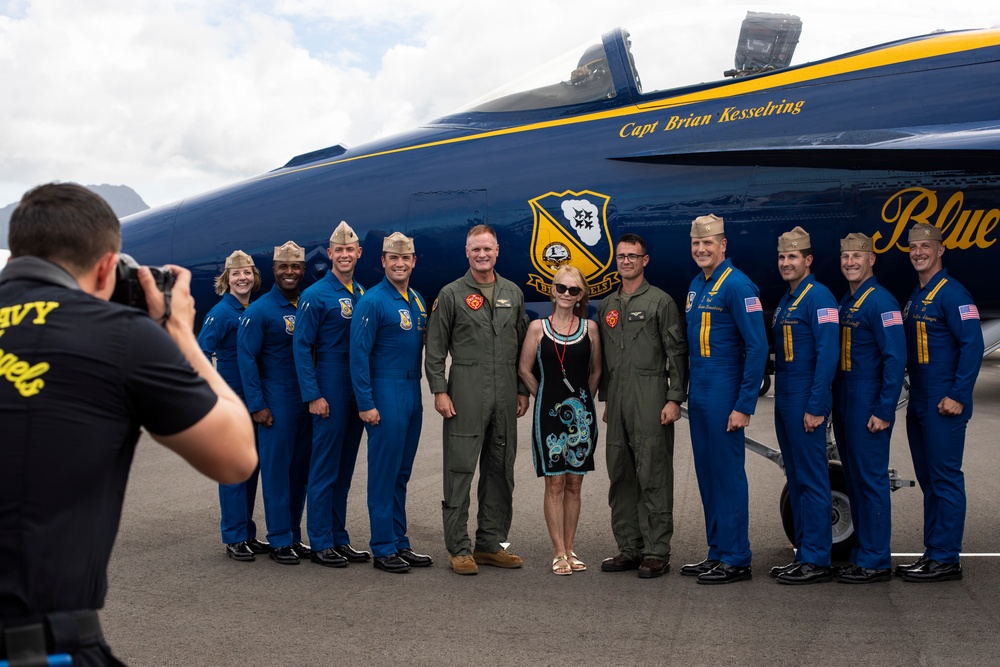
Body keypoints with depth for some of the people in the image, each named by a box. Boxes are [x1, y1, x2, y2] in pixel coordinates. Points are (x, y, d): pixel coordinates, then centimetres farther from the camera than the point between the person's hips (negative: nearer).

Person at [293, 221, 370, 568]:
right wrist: (313, 395, -15)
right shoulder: (315, 295, -7)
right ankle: (320, 543, 7)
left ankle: (339, 539, 20)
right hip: (330, 391, -6)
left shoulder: (363, 294, 11)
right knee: (325, 467, -1)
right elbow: (301, 347, -10)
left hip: (357, 392, 6)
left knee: (345, 467, 12)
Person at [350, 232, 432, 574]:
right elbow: (359, 355, -12)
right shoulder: (372, 301, -9)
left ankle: (400, 543, 21)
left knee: (401, 473, 13)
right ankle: (383, 549, 7)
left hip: (412, 394, 7)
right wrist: (366, 404, -16)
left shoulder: (418, 301, 13)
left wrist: (419, 396, 11)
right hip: (385, 395, -7)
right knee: (383, 473, -1)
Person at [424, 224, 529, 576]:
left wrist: (523, 391, 11)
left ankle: (490, 544, 19)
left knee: (500, 470, 9)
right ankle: (459, 548, 3)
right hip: (466, 392, -4)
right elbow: (435, 349, -1)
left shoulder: (513, 293, 13)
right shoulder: (451, 294, 2)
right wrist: (439, 391, -9)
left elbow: (522, 346, 16)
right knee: (460, 470, -4)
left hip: (505, 395, 5)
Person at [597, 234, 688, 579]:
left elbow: (677, 353, -4)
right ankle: (629, 548, 17)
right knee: (620, 476, 8)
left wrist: (674, 399, -11)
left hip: (650, 399, -6)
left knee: (653, 476, -6)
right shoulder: (607, 306, 19)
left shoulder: (660, 301, 1)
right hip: (617, 400, 6)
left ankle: (657, 552, 0)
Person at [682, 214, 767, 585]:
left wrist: (744, 405, -19)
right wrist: (687, 393, 13)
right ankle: (717, 552, 23)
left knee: (728, 475, -2)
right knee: (707, 475, 13)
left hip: (724, 397, -8)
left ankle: (736, 560, 7)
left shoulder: (737, 286, -12)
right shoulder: (696, 286, 14)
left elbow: (757, 348, -16)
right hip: (698, 395, 9)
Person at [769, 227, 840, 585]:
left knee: (812, 479, -4)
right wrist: (782, 400, 15)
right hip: (785, 401, 9)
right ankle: (803, 553, 21)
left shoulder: (819, 297, -11)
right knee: (796, 480, 13)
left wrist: (815, 407, -20)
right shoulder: (785, 301, 17)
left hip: (806, 402, -9)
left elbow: (827, 354, -17)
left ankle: (817, 561, 1)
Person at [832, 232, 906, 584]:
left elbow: (895, 359, -17)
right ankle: (863, 553, 22)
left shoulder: (881, 301, -11)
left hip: (869, 409, -9)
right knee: (854, 480, 13)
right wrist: (832, 403, 14)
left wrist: (884, 410, -19)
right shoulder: (845, 302, 15)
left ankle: (875, 562, 3)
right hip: (844, 406, 9)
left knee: (871, 481, -4)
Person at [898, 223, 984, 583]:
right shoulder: (915, 297, 17)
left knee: (945, 479, -4)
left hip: (944, 405, -9)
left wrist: (957, 397, -19)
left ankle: (946, 559, 2)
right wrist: (911, 395, 14)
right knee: (928, 479, 13)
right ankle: (932, 553, 21)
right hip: (919, 403, 9)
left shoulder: (952, 293, -10)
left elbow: (972, 346, -17)